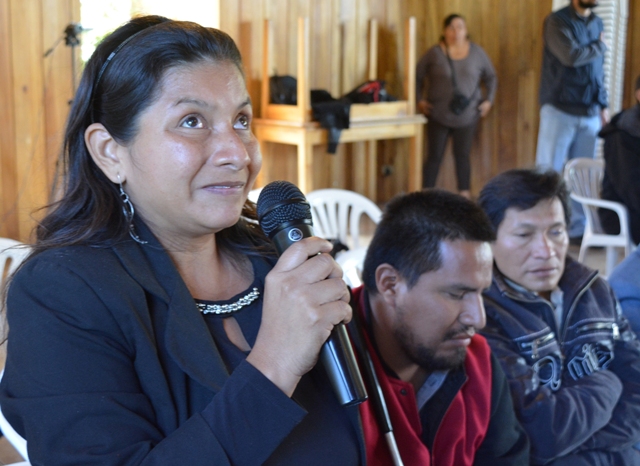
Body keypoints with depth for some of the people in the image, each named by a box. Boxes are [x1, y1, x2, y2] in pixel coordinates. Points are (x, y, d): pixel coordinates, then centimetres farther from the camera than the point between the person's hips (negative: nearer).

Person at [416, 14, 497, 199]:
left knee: (462, 155, 6)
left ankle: (465, 194, 15)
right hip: (438, 116, -1)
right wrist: (419, 100, -3)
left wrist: (488, 100, 2)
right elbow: (417, 75, 3)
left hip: (467, 116, 1)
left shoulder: (477, 52, 1)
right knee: (434, 156, 2)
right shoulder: (435, 53, -5)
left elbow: (491, 77, 11)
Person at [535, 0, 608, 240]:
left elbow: (599, 70, 17)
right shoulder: (556, 21, -6)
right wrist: (600, 46, -4)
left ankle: (578, 228, 16)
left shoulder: (597, 23, 13)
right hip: (560, 110, -5)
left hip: (589, 113, 5)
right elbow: (571, 56, -21)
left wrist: (603, 105, 11)